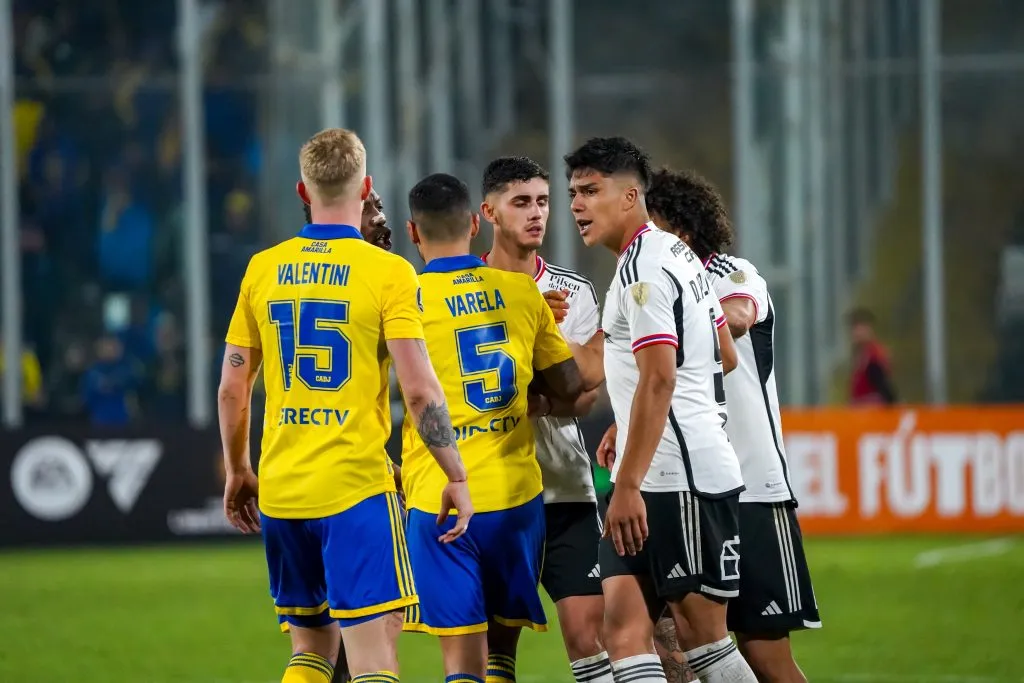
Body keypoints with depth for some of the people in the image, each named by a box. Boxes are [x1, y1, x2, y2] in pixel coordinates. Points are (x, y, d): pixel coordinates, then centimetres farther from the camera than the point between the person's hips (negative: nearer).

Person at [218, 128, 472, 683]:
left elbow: (232, 388, 10)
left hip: (280, 491, 5)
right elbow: (419, 390, -11)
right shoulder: (387, 272, -7)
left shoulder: (263, 269, 6)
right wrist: (455, 477, -2)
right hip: (356, 489, -5)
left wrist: (237, 472, 23)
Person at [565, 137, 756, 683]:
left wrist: (628, 484, -24)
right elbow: (725, 358, 25)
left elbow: (658, 381, -21)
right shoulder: (676, 253, 18)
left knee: (702, 632, -3)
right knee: (623, 624, 1)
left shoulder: (642, 268, -13)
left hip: (680, 477, -10)